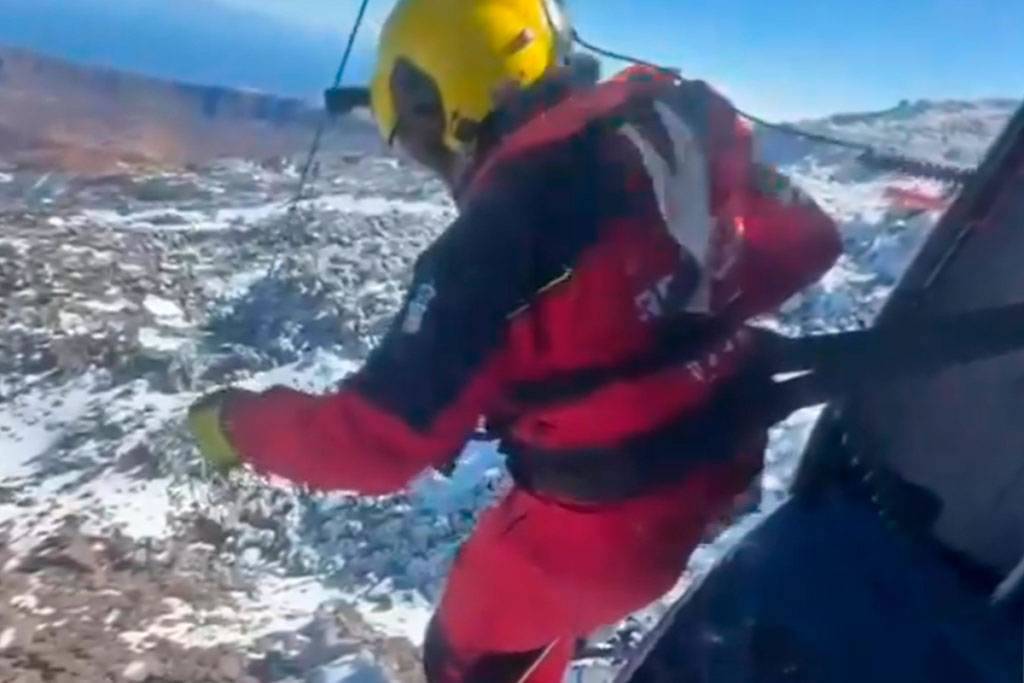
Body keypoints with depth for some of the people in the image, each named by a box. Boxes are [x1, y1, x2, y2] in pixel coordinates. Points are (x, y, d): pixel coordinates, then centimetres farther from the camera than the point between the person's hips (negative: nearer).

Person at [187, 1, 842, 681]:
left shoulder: (500, 228, -25)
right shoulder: (682, 124, -5)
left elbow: (379, 439, -24)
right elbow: (806, 240, 8)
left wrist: (235, 422, -7)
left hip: (605, 513, -7)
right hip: (723, 455, 8)